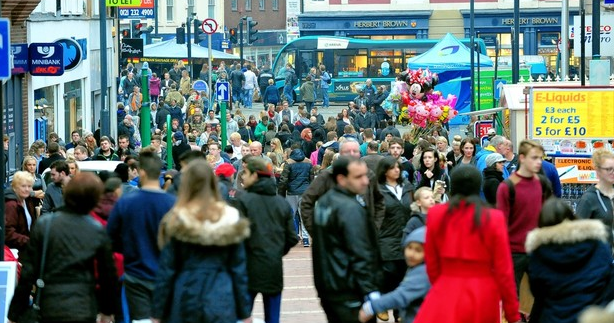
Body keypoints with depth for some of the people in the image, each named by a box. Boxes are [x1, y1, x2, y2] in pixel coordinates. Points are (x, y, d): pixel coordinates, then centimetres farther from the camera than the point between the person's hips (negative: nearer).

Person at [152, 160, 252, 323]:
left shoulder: (177, 222, -6)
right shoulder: (230, 219, -1)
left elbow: (166, 270, -4)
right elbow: (239, 268, 1)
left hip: (186, 299, -1)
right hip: (221, 302, 1)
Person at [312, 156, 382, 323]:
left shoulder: (324, 202, 11)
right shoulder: (351, 209, -18)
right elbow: (361, 255, -22)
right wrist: (371, 291, -21)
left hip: (326, 287, 10)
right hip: (349, 293, -10)